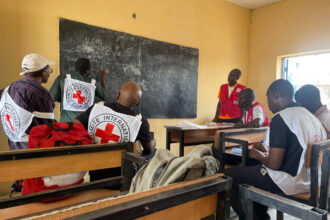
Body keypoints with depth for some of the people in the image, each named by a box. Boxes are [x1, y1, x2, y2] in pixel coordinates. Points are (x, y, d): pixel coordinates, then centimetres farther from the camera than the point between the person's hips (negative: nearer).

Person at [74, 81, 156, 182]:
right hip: (119, 177, -4)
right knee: (154, 152, 15)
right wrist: (153, 141, 20)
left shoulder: (96, 108, -12)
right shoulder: (140, 122, -18)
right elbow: (149, 149, -2)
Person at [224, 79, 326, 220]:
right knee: (253, 169, 28)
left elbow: (273, 165, -20)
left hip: (292, 182, -9)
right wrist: (266, 152, 20)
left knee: (228, 175, 1)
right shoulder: (310, 115, 10)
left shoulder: (280, 118, -17)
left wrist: (259, 156, 1)